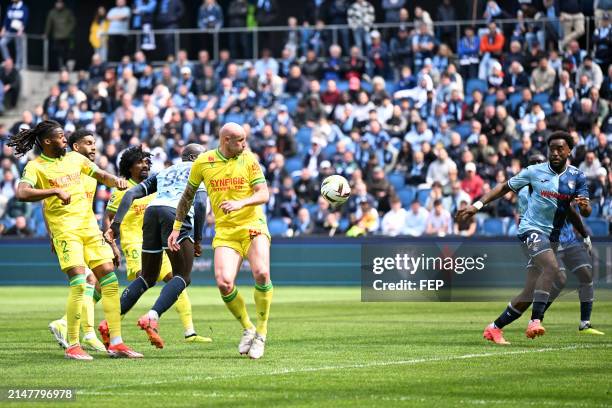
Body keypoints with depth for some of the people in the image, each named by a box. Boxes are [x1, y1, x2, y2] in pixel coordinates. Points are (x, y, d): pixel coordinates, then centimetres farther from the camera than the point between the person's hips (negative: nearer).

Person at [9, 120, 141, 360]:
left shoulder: (75, 159, 13)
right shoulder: (36, 167, -5)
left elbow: (101, 176, 24)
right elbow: (22, 193, -22)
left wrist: (116, 181, 2)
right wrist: (55, 191, -29)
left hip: (90, 227, 6)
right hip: (64, 230, -6)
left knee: (110, 280, 1)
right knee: (79, 282, -18)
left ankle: (116, 343, 7)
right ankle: (72, 346, -10)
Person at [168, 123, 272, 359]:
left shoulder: (249, 159, 1)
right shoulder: (203, 162, 3)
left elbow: (264, 195, -6)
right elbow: (188, 195, 16)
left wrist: (240, 203, -24)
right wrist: (176, 228, 15)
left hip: (253, 226, -1)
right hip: (224, 232, 1)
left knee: (261, 273, -25)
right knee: (224, 283, -20)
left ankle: (261, 333, -8)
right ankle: (247, 329, 6)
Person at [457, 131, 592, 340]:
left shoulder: (577, 177, 4)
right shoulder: (535, 172, -3)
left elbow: (586, 212, 1)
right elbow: (505, 187, 7)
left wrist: (584, 206, -25)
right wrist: (477, 205, -2)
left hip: (553, 235, 5)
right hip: (531, 228, -5)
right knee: (551, 268, -29)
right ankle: (535, 321, -34)